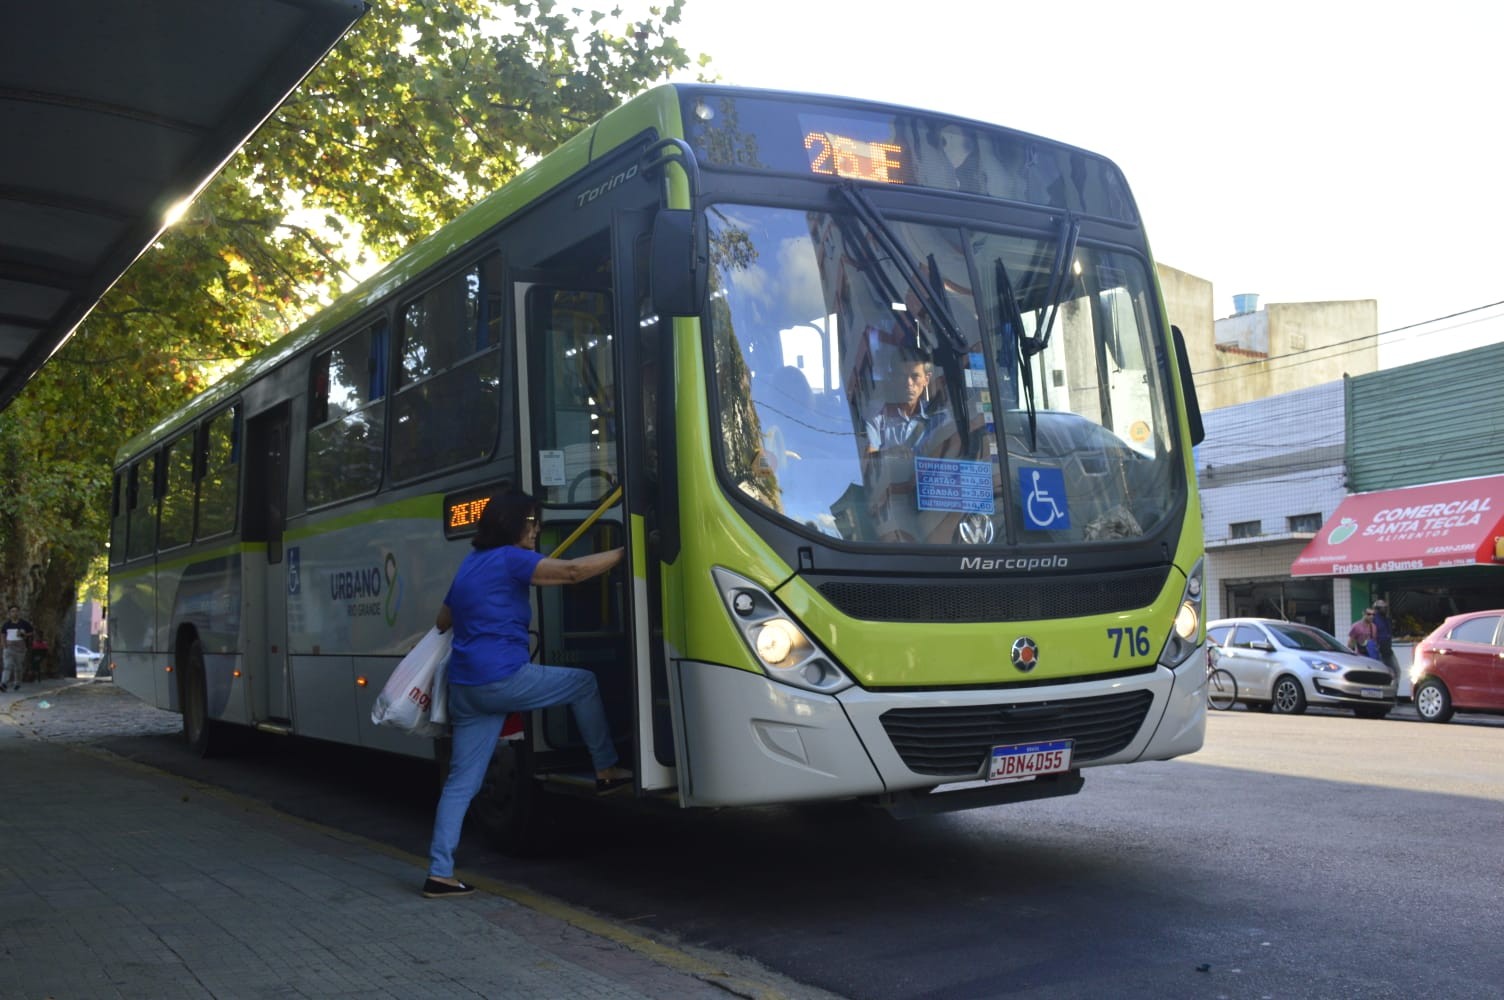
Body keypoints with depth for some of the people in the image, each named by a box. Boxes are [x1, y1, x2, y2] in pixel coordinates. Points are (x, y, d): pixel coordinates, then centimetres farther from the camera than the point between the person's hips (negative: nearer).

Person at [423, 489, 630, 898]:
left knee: (461, 780, 8)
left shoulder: (470, 565, 19)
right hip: (503, 680, -8)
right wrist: (624, 552, -9)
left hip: (465, 689, 8)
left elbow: (443, 620, 31)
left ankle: (439, 872, 7)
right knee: (583, 683, 11)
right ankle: (606, 770, 17)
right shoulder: (510, 560, -8)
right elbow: (572, 571, -17)